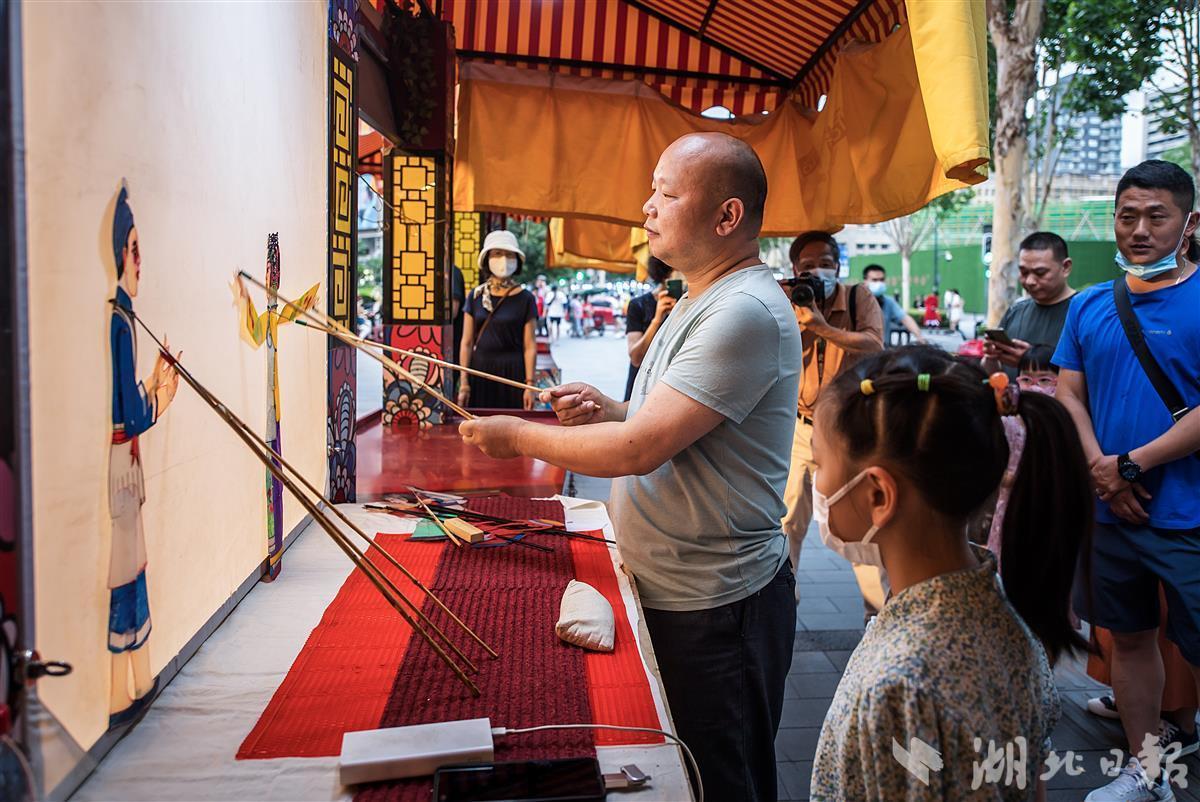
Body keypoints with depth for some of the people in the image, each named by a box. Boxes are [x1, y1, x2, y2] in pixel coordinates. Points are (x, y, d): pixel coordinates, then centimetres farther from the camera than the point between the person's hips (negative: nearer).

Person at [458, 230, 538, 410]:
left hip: (512, 372, -2)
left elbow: (529, 346, -1)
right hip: (480, 370, 2)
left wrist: (529, 385, -7)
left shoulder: (525, 299, 0)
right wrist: (464, 383, 1)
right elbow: (467, 343, 6)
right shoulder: (476, 296, 6)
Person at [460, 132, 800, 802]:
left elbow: (641, 449, -27)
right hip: (670, 592, 10)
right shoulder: (702, 301, 11)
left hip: (716, 612, -10)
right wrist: (608, 410, 2)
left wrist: (518, 436, -15)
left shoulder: (746, 312, -23)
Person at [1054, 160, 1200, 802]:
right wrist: (1099, 471, -8)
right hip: (1105, 511, 5)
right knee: (1129, 638, 16)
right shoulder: (1090, 305, 8)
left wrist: (1131, 465, -17)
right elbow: (1068, 395, 7)